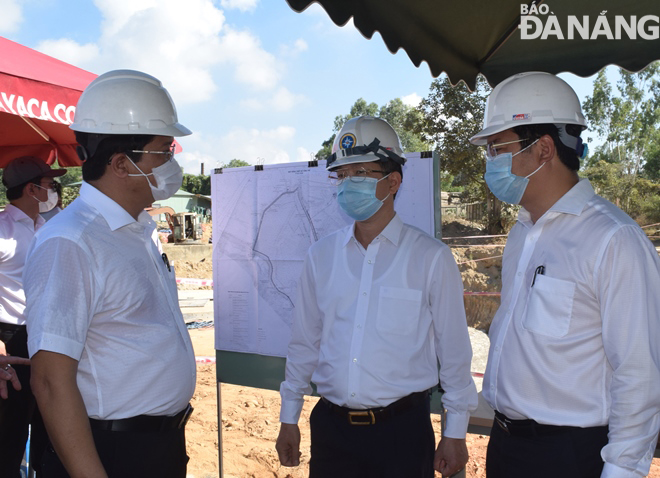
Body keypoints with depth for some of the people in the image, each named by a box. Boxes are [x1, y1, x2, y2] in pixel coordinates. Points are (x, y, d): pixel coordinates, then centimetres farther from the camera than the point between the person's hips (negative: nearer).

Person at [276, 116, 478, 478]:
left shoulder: (431, 258, -9)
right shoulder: (321, 256, 2)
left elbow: (453, 351, -3)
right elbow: (304, 342, 8)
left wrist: (455, 434, 0)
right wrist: (288, 418, 11)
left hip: (402, 431, -3)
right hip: (330, 426, 3)